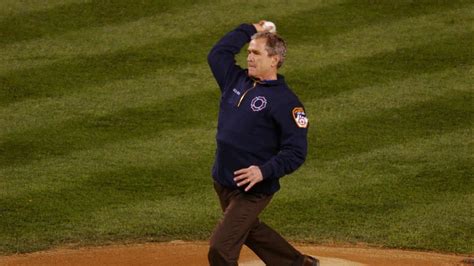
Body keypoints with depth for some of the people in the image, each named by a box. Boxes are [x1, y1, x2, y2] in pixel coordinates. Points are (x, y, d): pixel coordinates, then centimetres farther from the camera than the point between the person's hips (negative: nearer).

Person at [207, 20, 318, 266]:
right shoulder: (237, 80, 6)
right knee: (249, 230, 27)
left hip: (253, 189, -8)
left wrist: (264, 171, -29)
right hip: (222, 182, 8)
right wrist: (250, 30, 16)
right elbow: (217, 54, 18)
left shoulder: (286, 102, -15)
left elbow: (295, 152, -17)